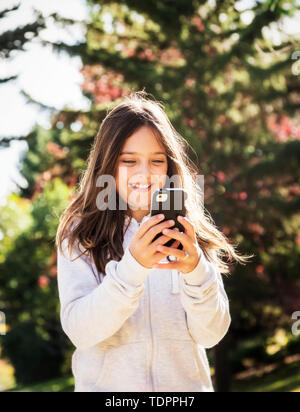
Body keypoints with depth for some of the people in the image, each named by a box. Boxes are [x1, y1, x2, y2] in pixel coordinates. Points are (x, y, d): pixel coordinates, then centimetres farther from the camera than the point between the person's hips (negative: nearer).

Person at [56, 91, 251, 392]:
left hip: (184, 382, 2)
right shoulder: (81, 235, -6)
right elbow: (79, 330, -17)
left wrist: (196, 270, -26)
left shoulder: (189, 232, -2)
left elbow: (212, 334, -8)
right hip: (108, 384, -1)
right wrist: (132, 266, -29)